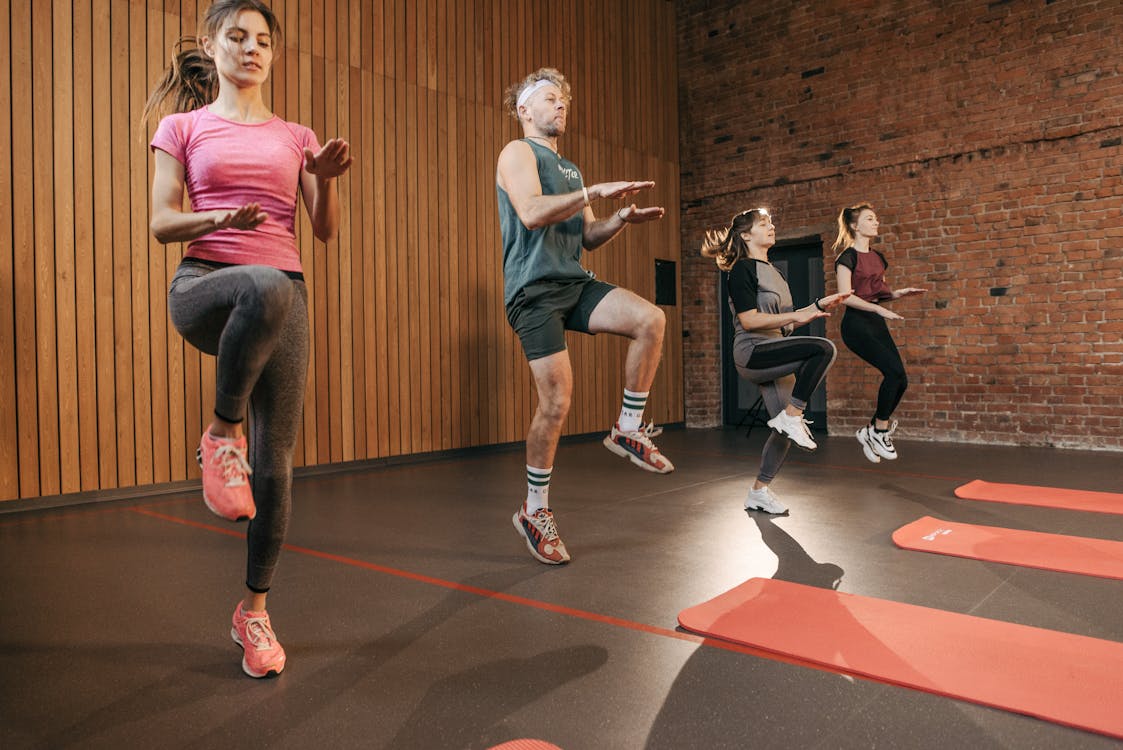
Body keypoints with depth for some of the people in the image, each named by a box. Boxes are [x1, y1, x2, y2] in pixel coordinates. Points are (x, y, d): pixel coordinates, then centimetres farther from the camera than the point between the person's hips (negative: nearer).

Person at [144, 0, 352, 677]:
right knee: (266, 287, -42)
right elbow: (162, 224, 4)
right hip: (204, 286, -2)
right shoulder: (183, 128, 13)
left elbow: (327, 230, 10)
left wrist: (327, 180, -9)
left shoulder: (295, 137, 17)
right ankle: (222, 433, -19)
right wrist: (219, 217, -15)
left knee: (276, 462, -2)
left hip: (285, 296, 2)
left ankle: (256, 609, 16)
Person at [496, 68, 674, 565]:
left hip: (575, 283, 7)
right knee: (556, 402, -10)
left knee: (651, 320, -19)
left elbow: (587, 238, 22)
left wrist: (621, 218, 4)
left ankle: (628, 431, -3)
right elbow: (531, 212, -18)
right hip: (534, 290, -7)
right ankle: (534, 512, 7)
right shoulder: (518, 153, 2)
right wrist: (596, 191, -20)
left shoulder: (569, 169, 26)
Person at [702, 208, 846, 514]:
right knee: (823, 348, -26)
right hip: (753, 353, -9)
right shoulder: (742, 269, -6)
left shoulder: (774, 272, 21)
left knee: (784, 429, 5)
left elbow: (785, 321, 21)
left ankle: (759, 492, 17)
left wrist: (820, 305, 12)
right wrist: (796, 316, -19)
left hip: (774, 358, 9)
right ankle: (792, 416, -18)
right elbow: (749, 320, -17)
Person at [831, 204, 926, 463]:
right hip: (856, 324, -8)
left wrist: (899, 293, 6)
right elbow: (846, 296, -16)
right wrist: (880, 310, -23)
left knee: (900, 380, -1)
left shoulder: (877, 257, 17)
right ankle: (880, 431, -6)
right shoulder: (848, 257, -6)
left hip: (876, 324, 8)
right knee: (894, 371, -20)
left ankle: (871, 431, 14)